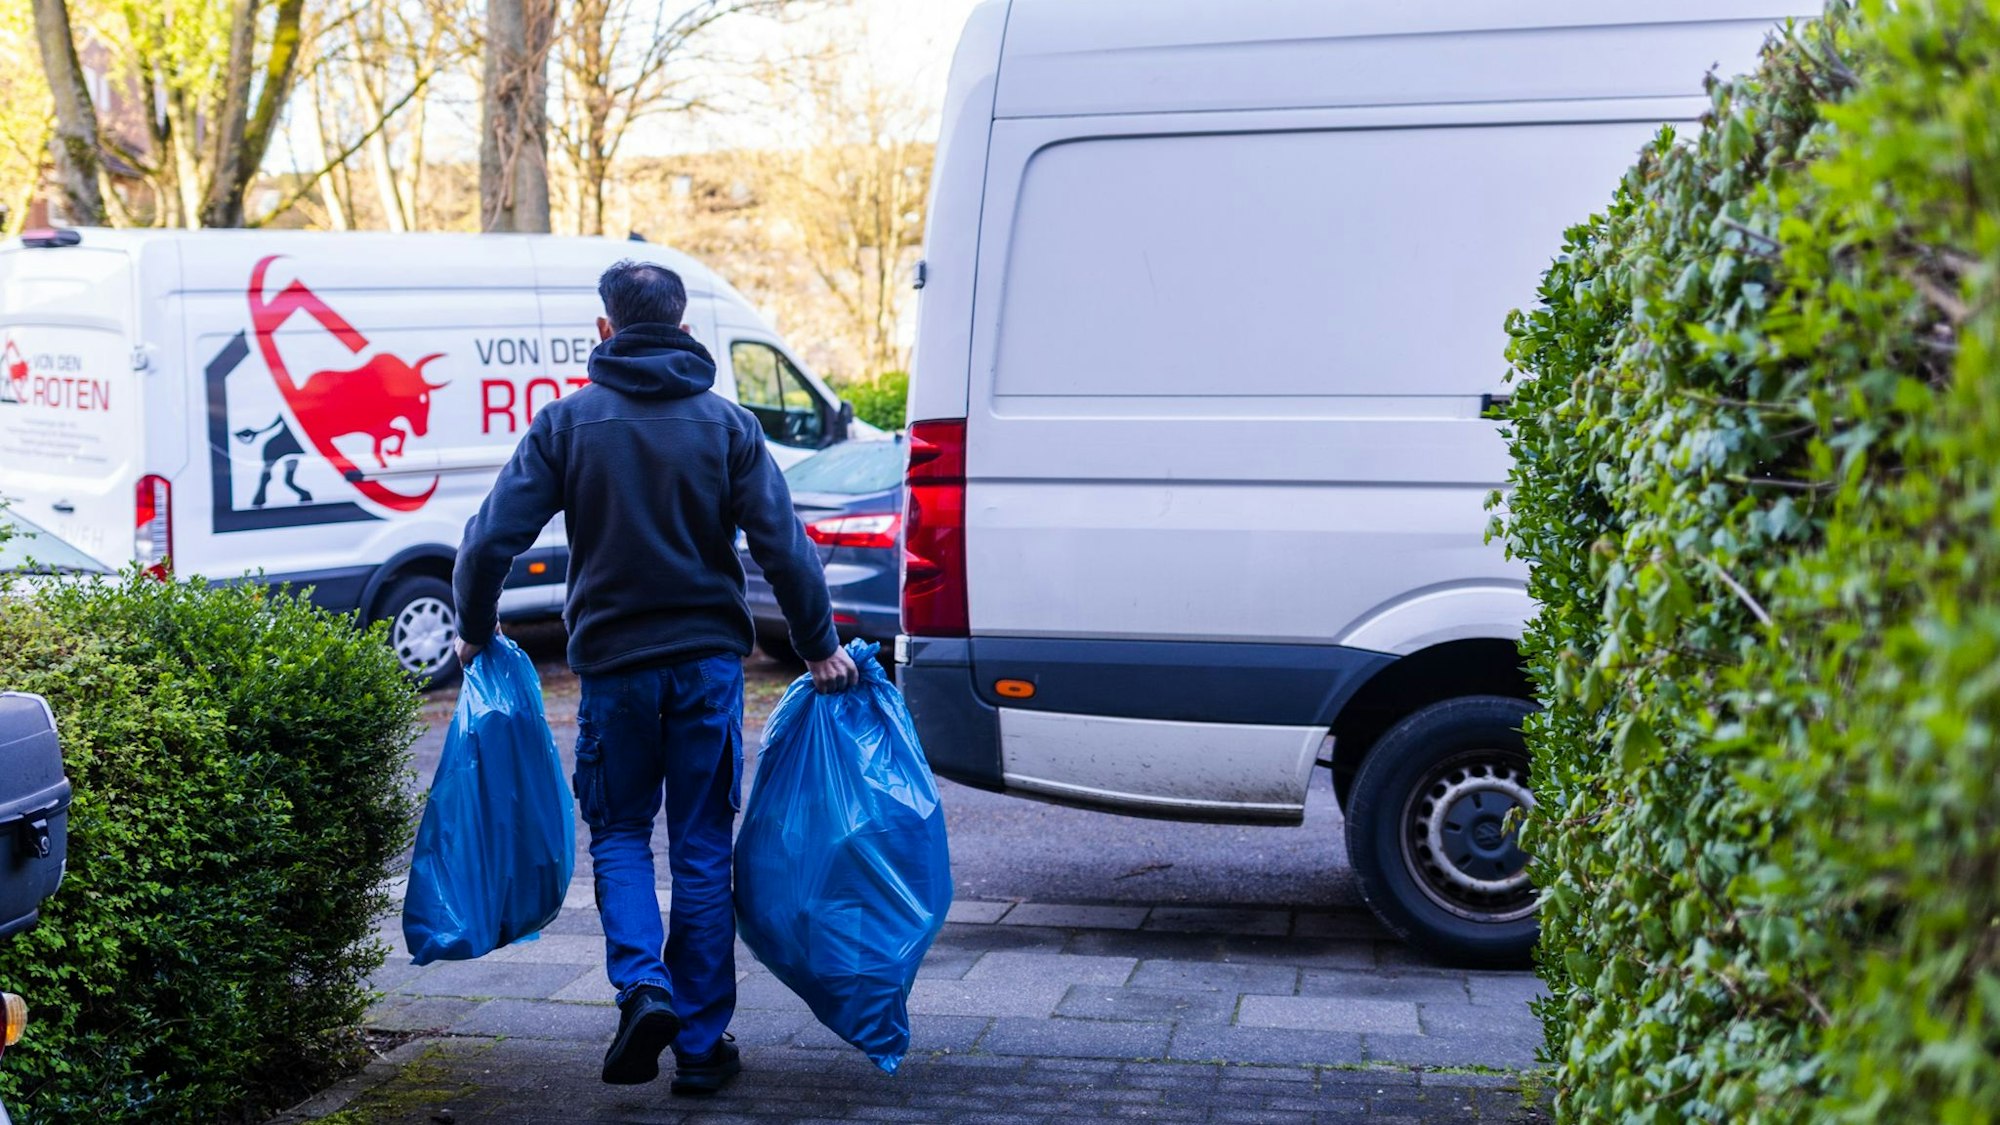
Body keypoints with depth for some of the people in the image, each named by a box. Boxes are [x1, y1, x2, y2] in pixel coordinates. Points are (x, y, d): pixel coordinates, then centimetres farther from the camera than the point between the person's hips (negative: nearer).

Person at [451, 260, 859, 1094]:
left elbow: (493, 539, -6)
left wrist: (475, 630, 10)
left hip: (613, 665, -1)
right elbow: (783, 548, -5)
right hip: (706, 661, 1)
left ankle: (643, 985, -8)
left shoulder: (567, 422, -3)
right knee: (702, 850, 8)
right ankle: (701, 1045, 11)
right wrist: (819, 648, 5)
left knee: (619, 834, 15)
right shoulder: (727, 425, 0)